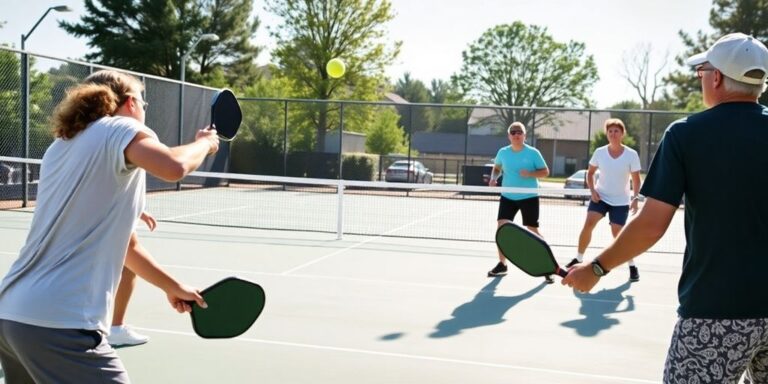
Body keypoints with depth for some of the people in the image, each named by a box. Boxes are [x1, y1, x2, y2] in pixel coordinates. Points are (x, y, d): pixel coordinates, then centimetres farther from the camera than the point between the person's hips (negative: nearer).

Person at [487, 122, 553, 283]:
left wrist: (530, 173, -22)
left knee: (533, 231, -3)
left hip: (529, 197, -3)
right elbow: (497, 168, 18)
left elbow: (545, 172, -5)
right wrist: (494, 178, -3)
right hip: (508, 197, 3)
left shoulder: (533, 153, -8)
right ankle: (502, 264, 8)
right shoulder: (503, 152, 1)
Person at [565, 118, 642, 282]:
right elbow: (590, 173, 8)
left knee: (618, 234, -3)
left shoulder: (631, 155, -9)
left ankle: (632, 266, 16)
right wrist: (593, 190, -7)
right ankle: (578, 259, -1)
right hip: (600, 196, 2)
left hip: (620, 201, -2)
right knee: (588, 224, -15)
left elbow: (636, 179, -4)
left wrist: (635, 198, -16)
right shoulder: (599, 152, -4)